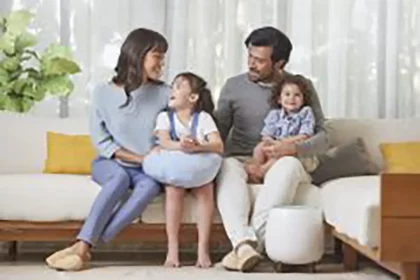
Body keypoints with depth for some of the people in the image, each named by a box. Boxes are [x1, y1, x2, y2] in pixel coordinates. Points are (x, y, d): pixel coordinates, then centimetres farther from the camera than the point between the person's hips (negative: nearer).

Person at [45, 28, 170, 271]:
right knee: (120, 177, -36)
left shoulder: (163, 93, -2)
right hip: (110, 164, -1)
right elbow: (100, 140, -4)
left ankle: (83, 246, -40)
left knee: (151, 185, -34)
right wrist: (138, 158, -13)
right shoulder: (104, 92, -4)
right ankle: (83, 247, -41)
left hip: (147, 169, 1)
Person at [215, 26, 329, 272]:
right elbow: (218, 133, 9)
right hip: (242, 161, 1)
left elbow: (323, 137, -1)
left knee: (289, 164, -37)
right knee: (226, 166, -35)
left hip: (281, 163, -1)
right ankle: (244, 243, -54)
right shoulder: (234, 86, 8)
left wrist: (294, 148, -22)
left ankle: (252, 241, -46)